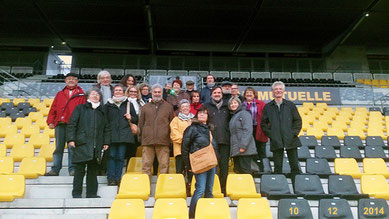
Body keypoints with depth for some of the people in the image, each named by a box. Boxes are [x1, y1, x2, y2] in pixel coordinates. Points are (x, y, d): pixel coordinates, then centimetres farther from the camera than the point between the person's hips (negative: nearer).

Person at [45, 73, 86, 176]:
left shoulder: (81, 95, 6)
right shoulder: (60, 94, 17)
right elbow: (53, 108, 15)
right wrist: (50, 121, 6)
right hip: (59, 124, 4)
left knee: (72, 147, -3)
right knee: (58, 147, 7)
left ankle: (72, 169, 4)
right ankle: (55, 169, 13)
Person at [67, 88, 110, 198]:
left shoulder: (101, 112, 19)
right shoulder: (80, 108, 9)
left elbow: (106, 128, 20)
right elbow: (71, 124, 3)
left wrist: (106, 142, 11)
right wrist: (71, 139, -7)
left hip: (96, 146, 3)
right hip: (82, 144, -3)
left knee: (93, 170, 7)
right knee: (80, 169, -2)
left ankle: (92, 193, 14)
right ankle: (76, 193, 7)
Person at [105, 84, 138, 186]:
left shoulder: (128, 104, 14)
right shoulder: (108, 104, 12)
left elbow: (136, 119, 17)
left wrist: (130, 118, -3)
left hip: (124, 134, 0)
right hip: (111, 134, 0)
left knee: (120, 157, 1)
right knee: (111, 156, -4)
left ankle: (118, 178, 7)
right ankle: (111, 178, 1)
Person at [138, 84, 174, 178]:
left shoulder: (168, 107, 13)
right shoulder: (145, 107, 16)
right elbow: (141, 123, 15)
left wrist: (171, 137, 3)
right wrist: (141, 137, 7)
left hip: (163, 141, -1)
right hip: (147, 141, 1)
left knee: (164, 164, -1)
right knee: (146, 164, 2)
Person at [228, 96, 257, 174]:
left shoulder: (244, 113, -4)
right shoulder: (233, 116, 21)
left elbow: (248, 130, -15)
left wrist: (243, 145, -21)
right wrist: (233, 149, 13)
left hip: (244, 149, -8)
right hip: (236, 150, 8)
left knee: (245, 170, -9)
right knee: (238, 170, 8)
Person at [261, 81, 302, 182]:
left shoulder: (290, 105, 8)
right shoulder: (268, 107, 8)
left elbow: (298, 120, 8)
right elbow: (263, 123, 8)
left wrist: (294, 133, -4)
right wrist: (270, 134, -3)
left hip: (290, 140, 0)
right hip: (276, 141, 0)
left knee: (294, 165, 4)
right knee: (277, 166, 4)